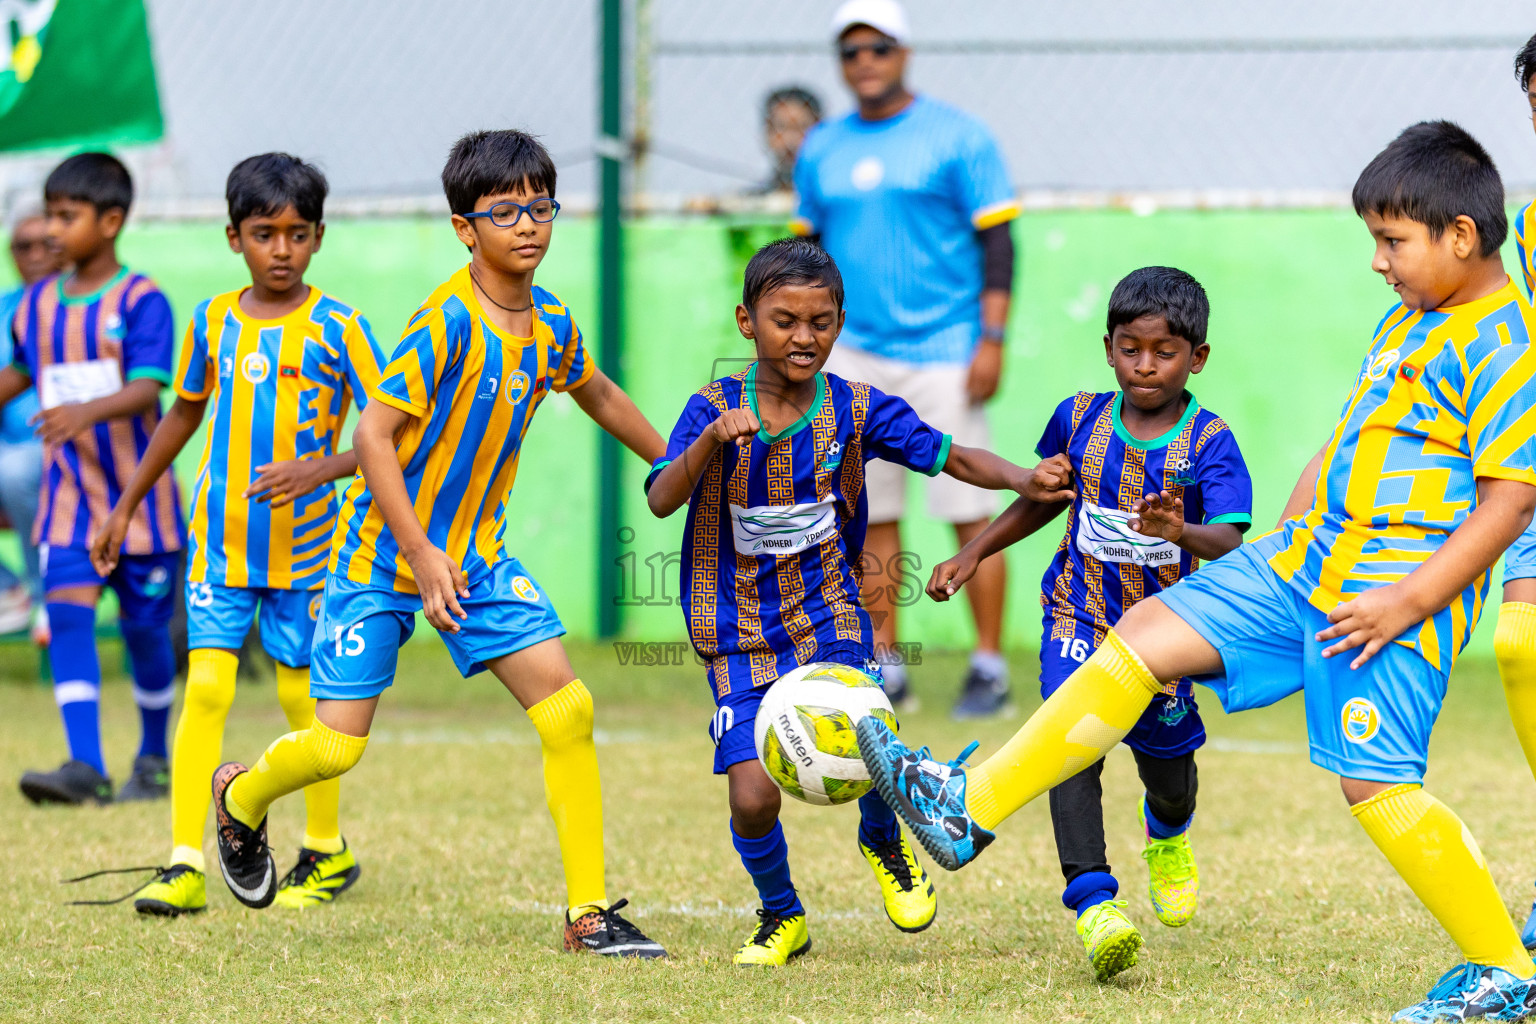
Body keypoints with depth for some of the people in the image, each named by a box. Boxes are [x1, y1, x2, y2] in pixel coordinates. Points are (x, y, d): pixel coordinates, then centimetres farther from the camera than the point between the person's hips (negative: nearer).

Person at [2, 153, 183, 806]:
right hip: (69, 489, 4)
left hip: (137, 489, -4)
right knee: (67, 612, -13)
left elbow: (148, 387, -23)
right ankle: (84, 768, -19)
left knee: (144, 625, 7)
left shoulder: (140, 300, -11)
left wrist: (87, 412, -40)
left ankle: (153, 761, 26)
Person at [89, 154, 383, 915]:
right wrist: (126, 505, 22)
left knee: (301, 694, 5)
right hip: (220, 538, 3)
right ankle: (185, 866, -9)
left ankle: (327, 852, 24)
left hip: (303, 540, -3)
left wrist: (321, 469, -27)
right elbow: (186, 412, 20)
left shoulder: (337, 329, -9)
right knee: (206, 685, -7)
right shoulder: (212, 321, 4)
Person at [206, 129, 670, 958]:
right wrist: (425, 559, -27)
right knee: (336, 745, -4)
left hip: (477, 553, 6)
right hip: (383, 552, -6)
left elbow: (598, 395, 22)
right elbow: (373, 435, -24)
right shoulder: (446, 323, -22)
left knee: (566, 709, -9)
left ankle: (590, 912, -3)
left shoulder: (551, 324, 0)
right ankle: (240, 798, 31)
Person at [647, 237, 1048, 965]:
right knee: (753, 798, -13)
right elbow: (660, 500, -19)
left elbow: (953, 459, -2)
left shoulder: (855, 410, -2)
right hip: (741, 637, 0)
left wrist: (1026, 480, -20)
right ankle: (781, 917, 20)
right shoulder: (714, 411, -6)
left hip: (828, 617, 0)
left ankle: (884, 843, 12)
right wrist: (713, 439, -36)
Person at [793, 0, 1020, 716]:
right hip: (853, 355, 5)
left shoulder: (957, 137, -1)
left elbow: (996, 240, -4)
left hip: (943, 353, -5)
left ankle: (989, 668, -2)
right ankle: (884, 669, 10)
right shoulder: (821, 149, 13)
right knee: (869, 515, 4)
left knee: (969, 511, -7)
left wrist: (992, 338, -12)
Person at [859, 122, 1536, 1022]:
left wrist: (1409, 601, -23)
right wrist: (1277, 550, 22)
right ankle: (970, 806, 4)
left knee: (1379, 785, -13)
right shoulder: (1407, 326, 16)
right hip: (1310, 563, 10)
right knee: (1144, 635, 3)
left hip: (1395, 593, -10)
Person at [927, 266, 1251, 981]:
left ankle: (1167, 831, 53)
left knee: (1168, 772, 15)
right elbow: (1045, 499, 15)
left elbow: (1231, 542, -27)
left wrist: (1180, 532, -48)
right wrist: (972, 555, 13)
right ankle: (1092, 902, -29)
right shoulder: (1078, 419, -4)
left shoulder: (1208, 442, -14)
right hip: (1079, 618, 1)